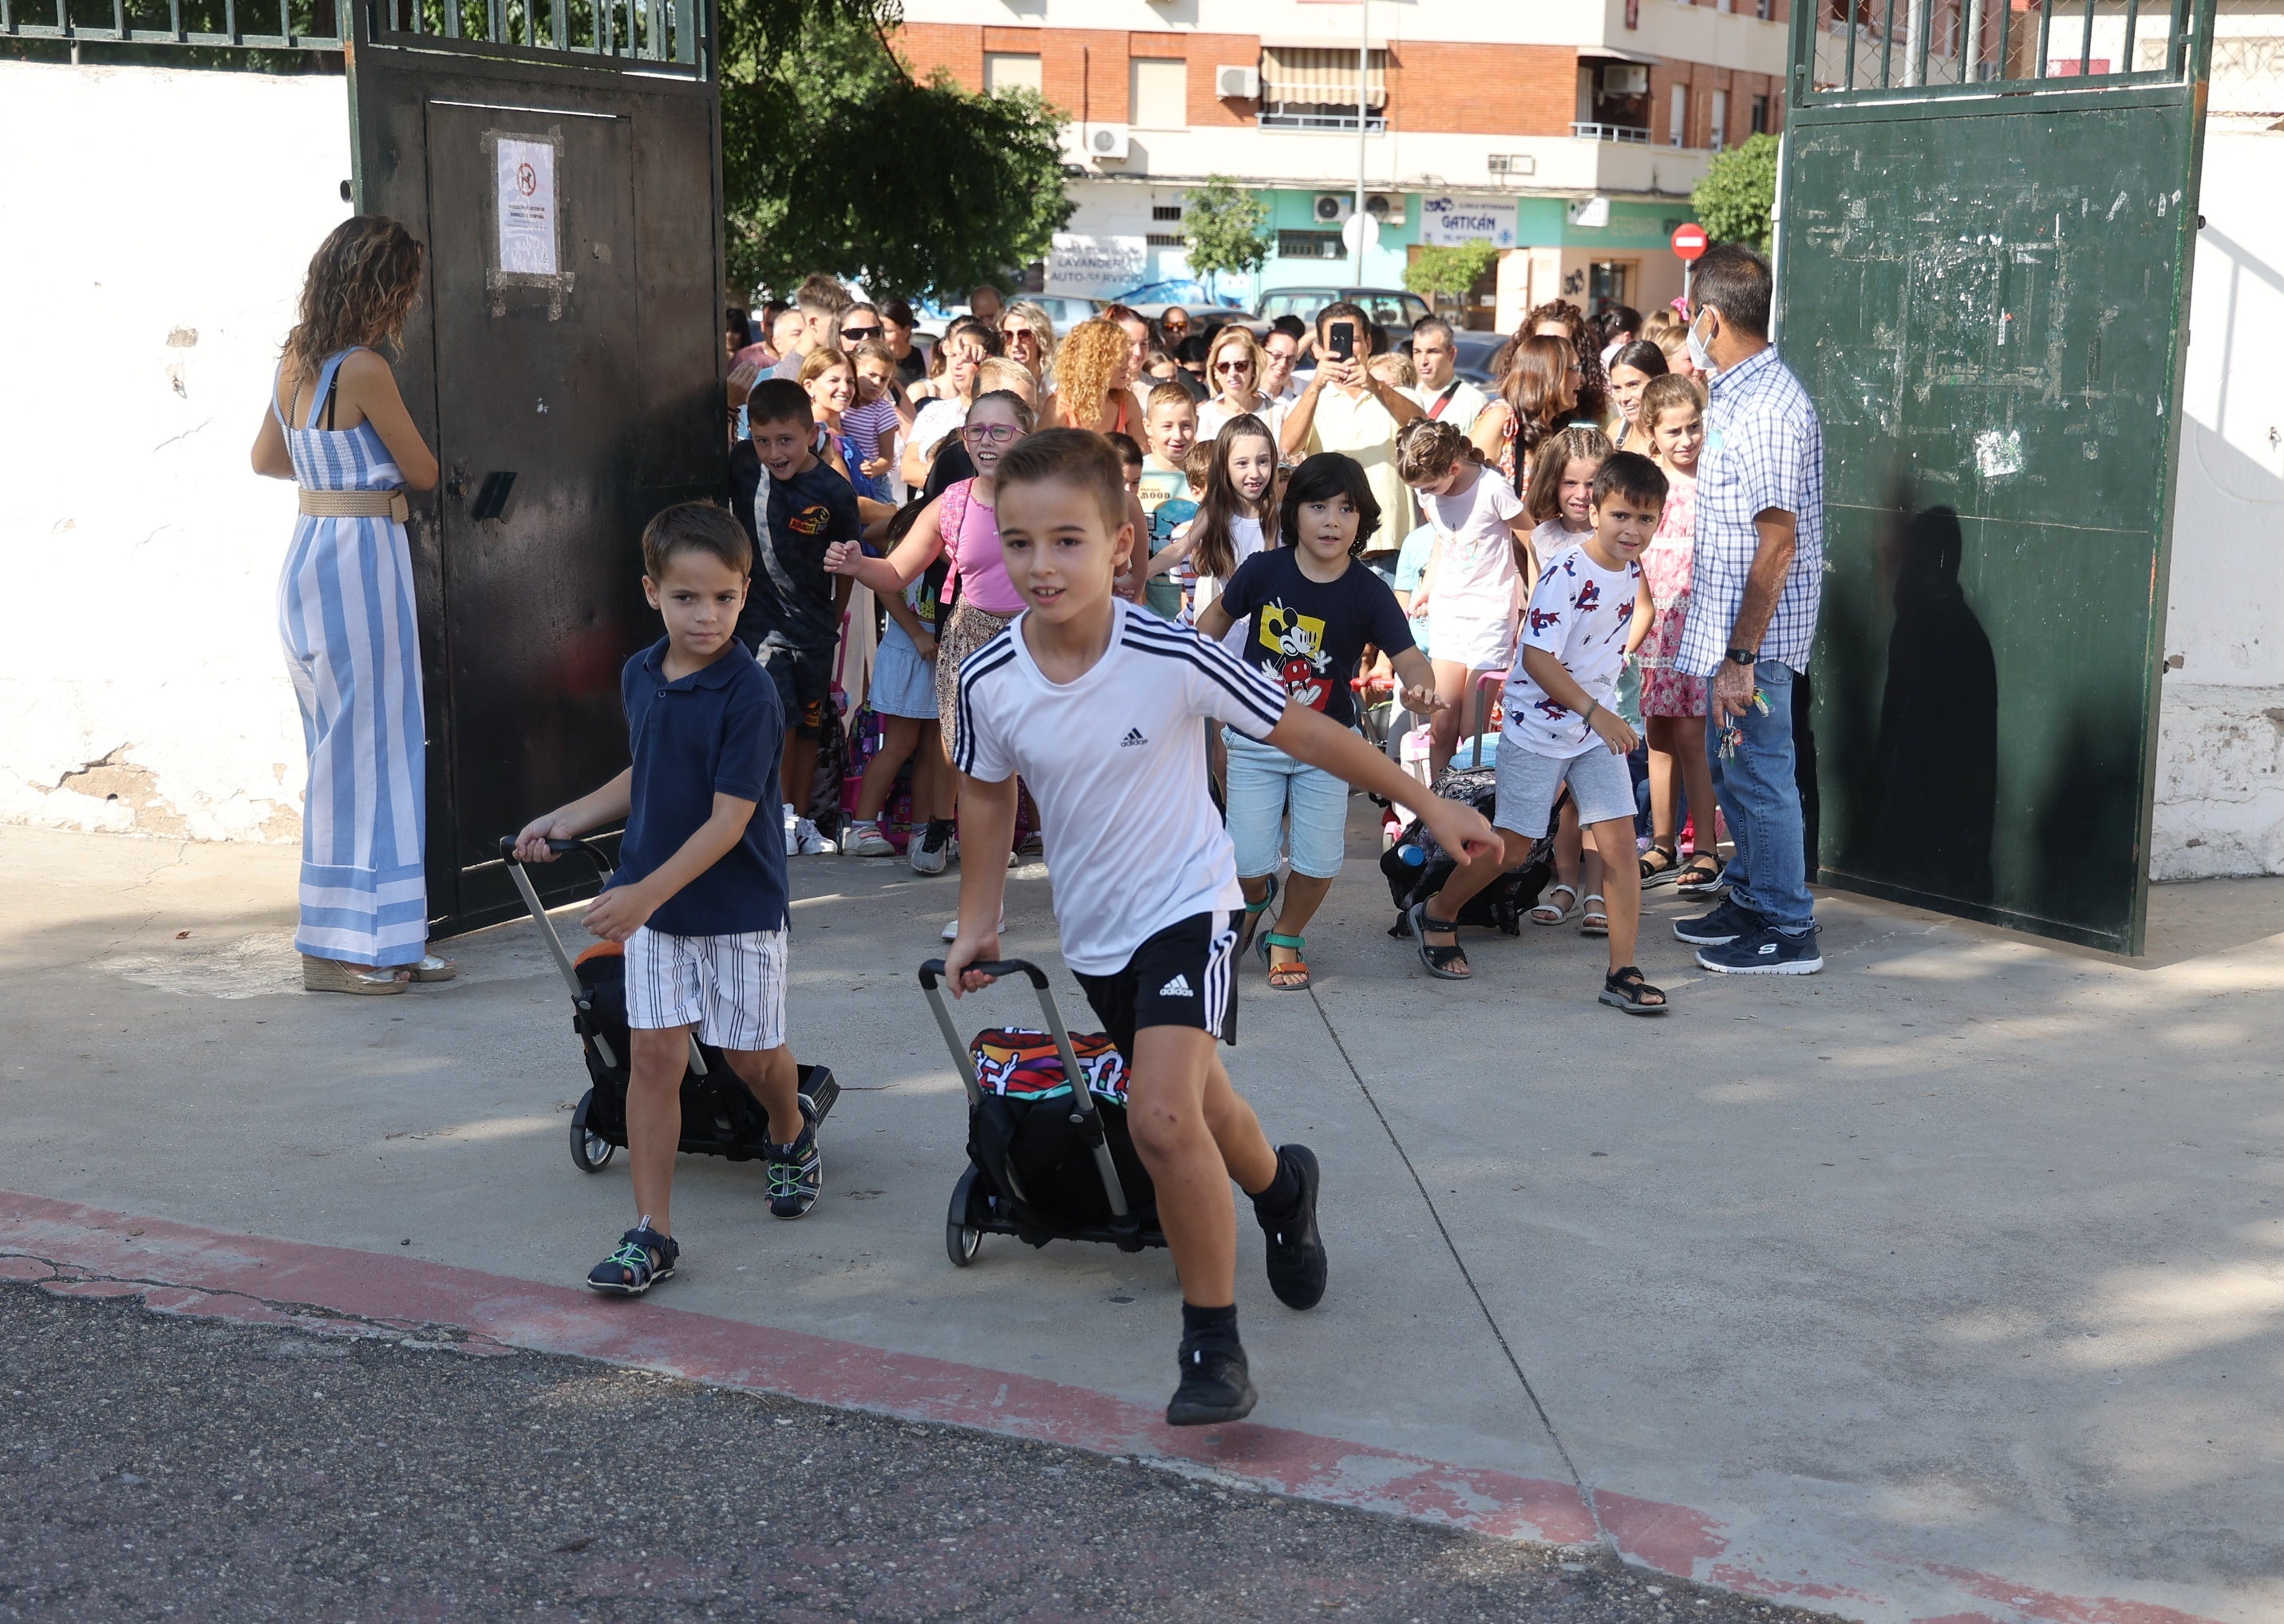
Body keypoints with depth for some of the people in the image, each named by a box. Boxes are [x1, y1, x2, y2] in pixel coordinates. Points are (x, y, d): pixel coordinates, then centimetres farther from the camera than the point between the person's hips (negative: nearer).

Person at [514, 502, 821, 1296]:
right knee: (652, 1055, -1)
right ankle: (651, 1233, 3)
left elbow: (728, 821, -23)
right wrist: (570, 817, 12)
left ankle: (792, 1139, 44)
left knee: (752, 1054, 10)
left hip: (738, 908, -5)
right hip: (651, 905, 5)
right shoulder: (639, 676, 2)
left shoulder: (750, 695, -20)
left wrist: (645, 894, -28)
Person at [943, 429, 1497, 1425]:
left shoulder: (1173, 660, -24)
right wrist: (978, 921, 9)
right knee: (1198, 1108, 21)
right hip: (1092, 932, 5)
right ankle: (1283, 1189, 55)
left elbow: (1300, 731, -12)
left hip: (1186, 906, -5)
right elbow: (986, 791, 7)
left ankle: (1213, 1342, -7)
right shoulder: (989, 682, -13)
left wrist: (1427, 804, -5)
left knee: (1162, 1118, -23)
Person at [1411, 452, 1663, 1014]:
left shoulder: (1630, 569, 0)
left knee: (1619, 842, -4)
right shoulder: (1566, 575, -22)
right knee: (1513, 849, 6)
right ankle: (1436, 914, 31)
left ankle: (1623, 973, 0)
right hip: (1538, 729, -6)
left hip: (1599, 726, 6)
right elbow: (1537, 659, -25)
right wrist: (1596, 711, -29)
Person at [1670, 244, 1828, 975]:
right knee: (1731, 769, 18)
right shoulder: (1739, 392, 12)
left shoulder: (1767, 407, -21)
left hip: (1755, 634, -10)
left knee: (1759, 775, -1)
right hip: (1729, 627, 10)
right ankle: (1750, 898, 32)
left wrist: (1741, 656, -25)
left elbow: (1777, 543, -24)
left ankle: (1788, 930, 8)